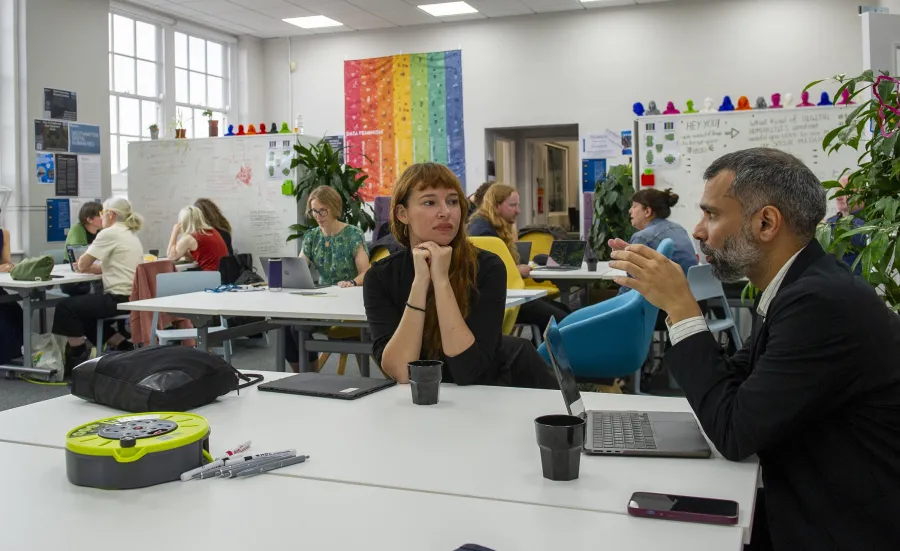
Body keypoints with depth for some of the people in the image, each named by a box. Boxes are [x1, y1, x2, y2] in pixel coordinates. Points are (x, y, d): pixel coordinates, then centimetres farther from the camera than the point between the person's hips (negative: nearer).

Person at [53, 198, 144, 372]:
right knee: (85, 312, 25)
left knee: (65, 307, 1)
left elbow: (82, 264, -7)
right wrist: (88, 267, 10)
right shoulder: (131, 234, 17)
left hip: (120, 299, -9)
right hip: (132, 297, 9)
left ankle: (78, 357, 8)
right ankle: (123, 347, 17)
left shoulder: (109, 233, -12)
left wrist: (85, 266, 14)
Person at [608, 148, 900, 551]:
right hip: (812, 509, 7)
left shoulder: (823, 302, -26)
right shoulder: (805, 287, 2)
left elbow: (734, 434, -22)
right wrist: (670, 301, 1)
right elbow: (731, 382, 9)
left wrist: (681, 306, -19)